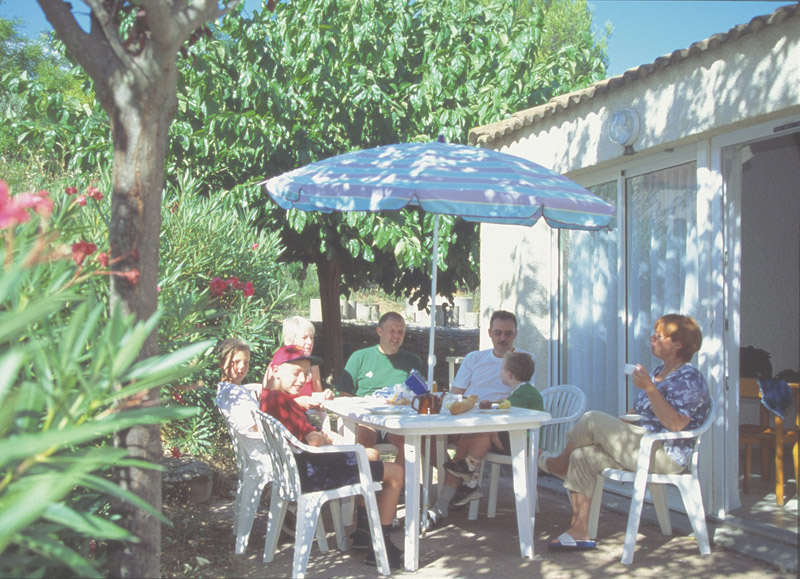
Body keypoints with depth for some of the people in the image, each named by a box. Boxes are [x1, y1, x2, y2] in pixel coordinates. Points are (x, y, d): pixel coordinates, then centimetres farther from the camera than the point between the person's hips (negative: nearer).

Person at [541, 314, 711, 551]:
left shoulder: (689, 378, -9)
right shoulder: (659, 372, 20)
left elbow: (675, 424, -24)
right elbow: (637, 415, 25)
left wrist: (649, 388, -27)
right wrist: (610, 426, 10)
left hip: (664, 455, -10)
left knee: (593, 420, -19)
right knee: (583, 456, -8)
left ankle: (557, 464, 8)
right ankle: (579, 532, -10)